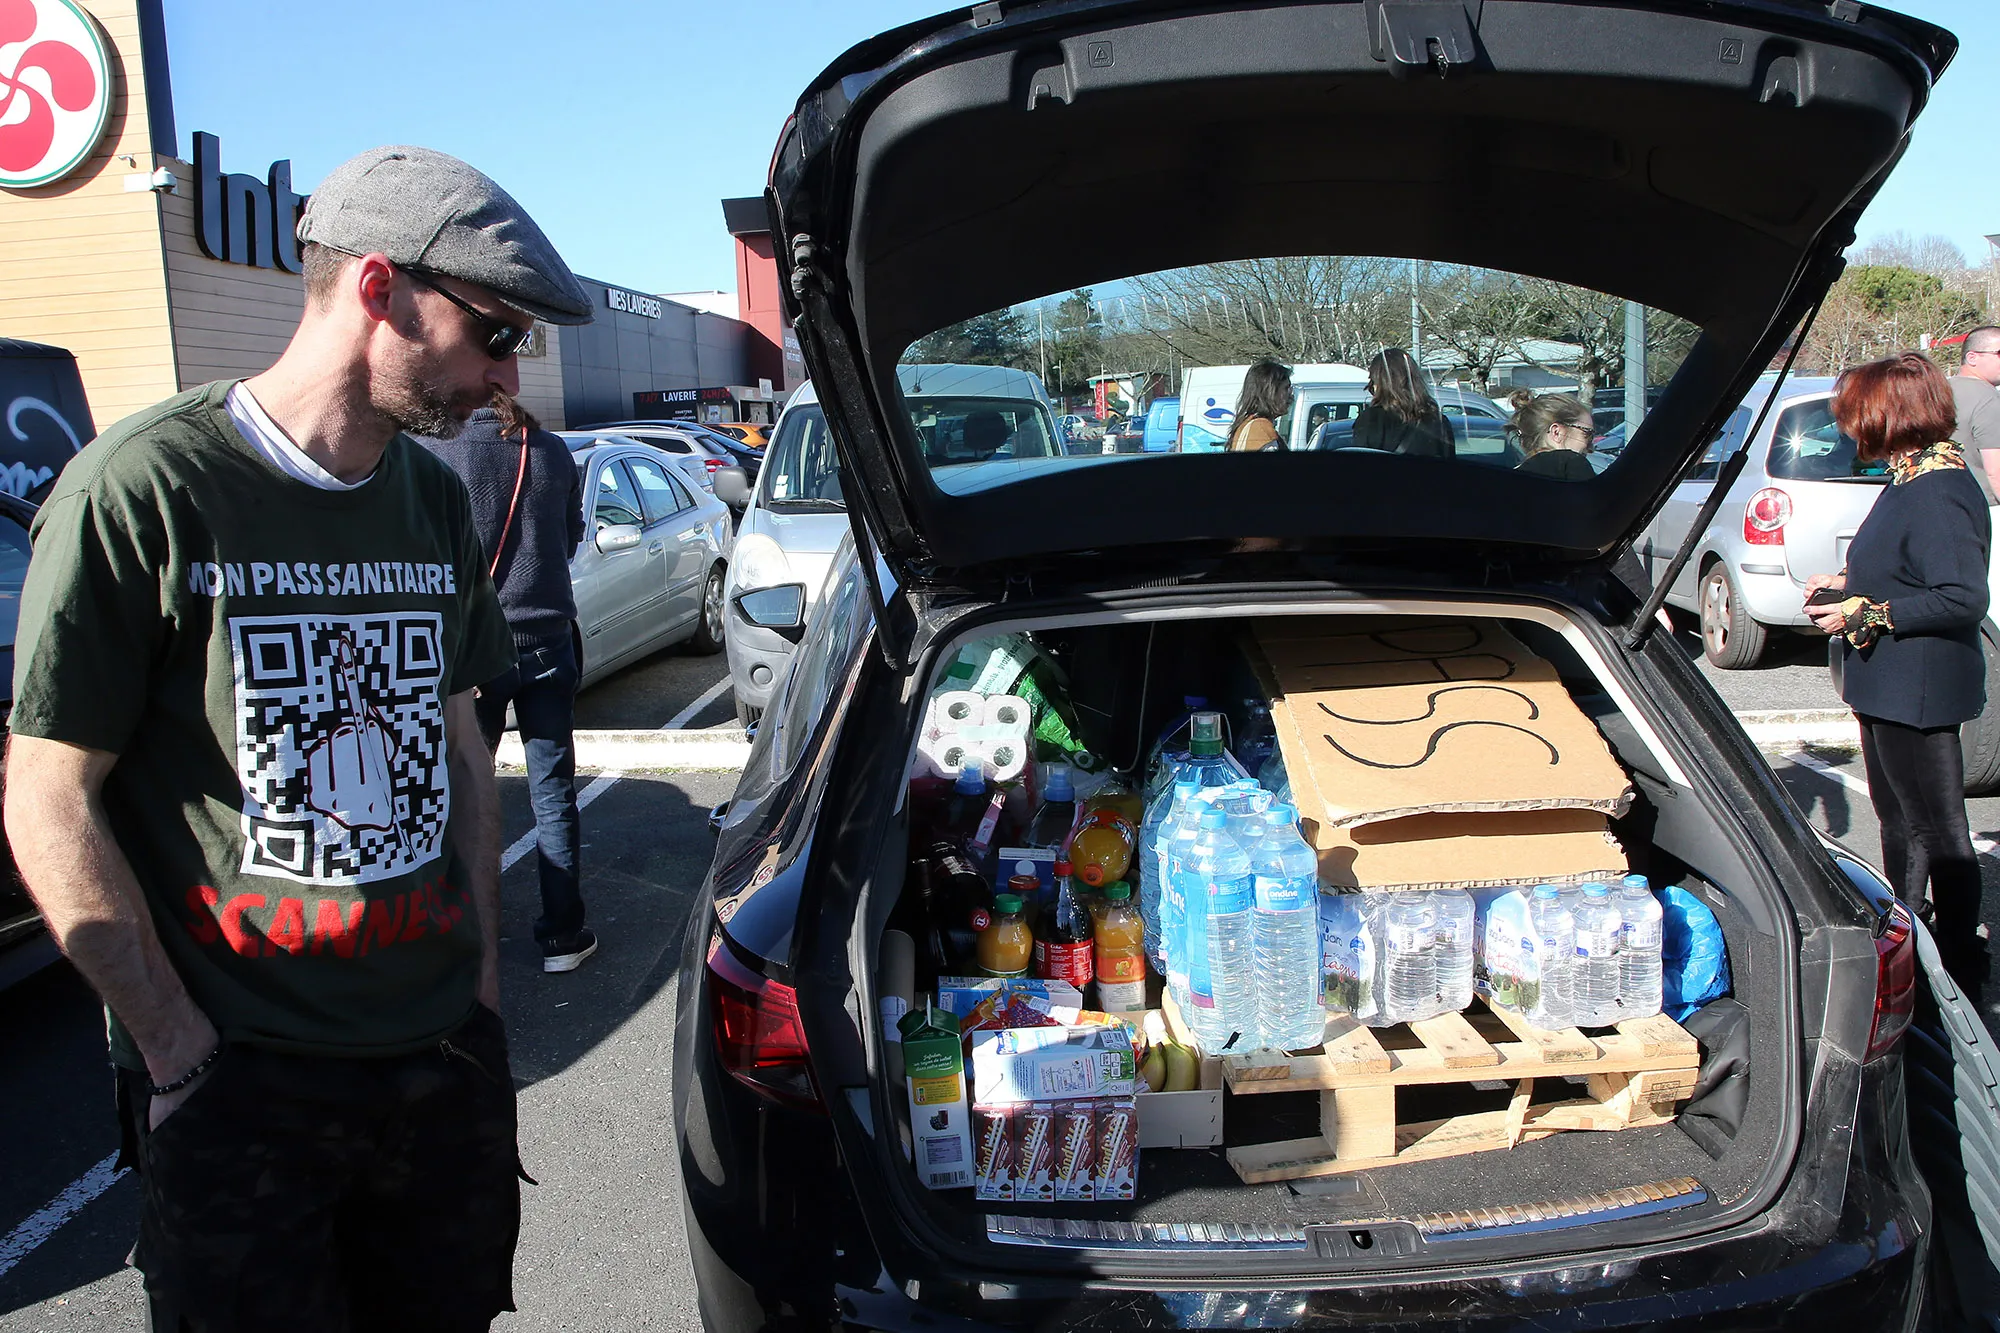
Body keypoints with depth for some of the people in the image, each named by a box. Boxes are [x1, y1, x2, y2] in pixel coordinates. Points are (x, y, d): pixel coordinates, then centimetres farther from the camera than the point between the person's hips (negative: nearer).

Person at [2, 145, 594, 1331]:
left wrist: (482, 971, 9)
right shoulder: (146, 490, -13)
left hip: (444, 1061, 6)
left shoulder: (437, 500, 7)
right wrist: (182, 1047, -11)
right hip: (240, 1093, -6)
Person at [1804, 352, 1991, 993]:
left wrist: (1865, 613, -23)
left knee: (1937, 829, 2)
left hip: (1919, 691, -11)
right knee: (1896, 816, 21)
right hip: (1889, 685, 11)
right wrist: (1847, 584, 9)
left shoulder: (1939, 493, -23)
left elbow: (1964, 598, -29)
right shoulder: (1909, 479, 8)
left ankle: (1960, 964, 15)